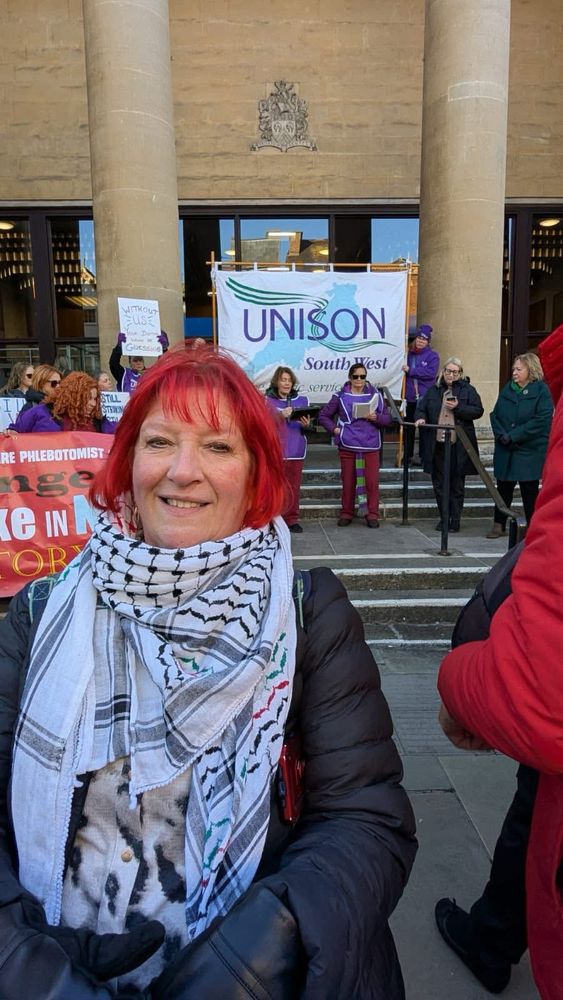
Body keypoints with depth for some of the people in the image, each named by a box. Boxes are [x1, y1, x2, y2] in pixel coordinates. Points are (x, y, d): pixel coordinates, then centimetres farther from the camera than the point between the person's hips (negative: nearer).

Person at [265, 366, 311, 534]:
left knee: (294, 488, 6)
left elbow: (307, 427, 12)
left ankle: (292, 520, 16)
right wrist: (281, 415, -20)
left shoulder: (302, 400, 9)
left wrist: (306, 425, -10)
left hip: (296, 450, 3)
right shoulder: (268, 400, -1)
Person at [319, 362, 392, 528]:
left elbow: (387, 419, 6)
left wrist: (375, 417, -13)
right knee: (348, 481, 7)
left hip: (370, 446, 0)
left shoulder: (375, 395, 5)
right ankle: (346, 513, 19)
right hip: (347, 446, 0)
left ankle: (372, 515, 8)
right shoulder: (341, 396, 4)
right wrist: (334, 429, -4)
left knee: (372, 481, -3)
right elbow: (323, 416, 9)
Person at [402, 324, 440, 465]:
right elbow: (403, 371, 18)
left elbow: (431, 372, -15)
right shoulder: (409, 355, 13)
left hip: (425, 398, -4)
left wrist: (411, 371, -14)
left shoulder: (433, 356, 1)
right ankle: (407, 454, 18)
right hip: (409, 397, 4)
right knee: (408, 427, 8)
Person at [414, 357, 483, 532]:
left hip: (459, 446, -2)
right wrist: (420, 418, -8)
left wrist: (458, 407, -14)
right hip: (437, 444, 3)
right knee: (439, 483, 7)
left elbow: (478, 411, -2)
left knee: (457, 485, 5)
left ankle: (455, 519, 15)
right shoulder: (434, 390, 12)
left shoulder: (468, 390, 5)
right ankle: (444, 518, 19)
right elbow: (420, 409, 13)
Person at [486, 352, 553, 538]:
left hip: (530, 451, -5)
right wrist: (501, 434, -12)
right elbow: (495, 414, 7)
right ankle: (499, 524, 23)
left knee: (529, 489, 4)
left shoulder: (541, 391, -7)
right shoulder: (507, 389, 9)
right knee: (503, 487, 12)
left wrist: (513, 436, -20)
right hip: (505, 450, 5)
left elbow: (541, 420, -17)